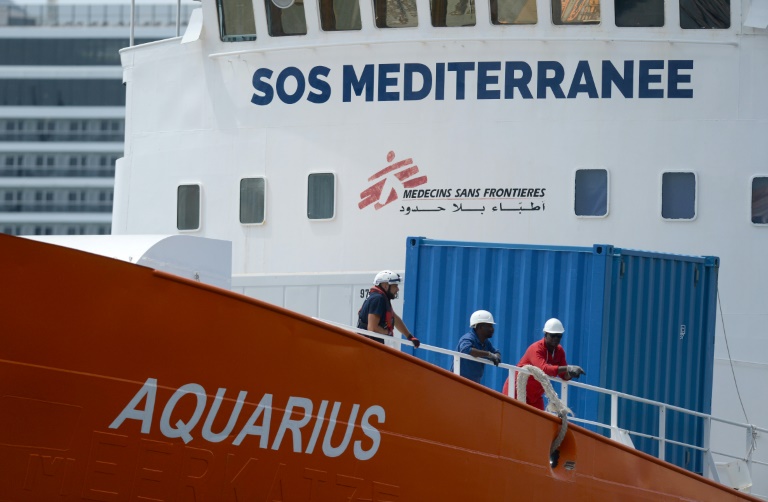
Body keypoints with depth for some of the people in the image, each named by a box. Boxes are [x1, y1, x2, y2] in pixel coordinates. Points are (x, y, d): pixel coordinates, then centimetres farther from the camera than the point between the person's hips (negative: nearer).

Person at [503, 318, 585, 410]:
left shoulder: (559, 351, -2)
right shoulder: (536, 349, -24)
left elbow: (564, 376, -3)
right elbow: (544, 369, -42)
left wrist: (570, 373, -27)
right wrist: (567, 368, -50)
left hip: (535, 395, 7)